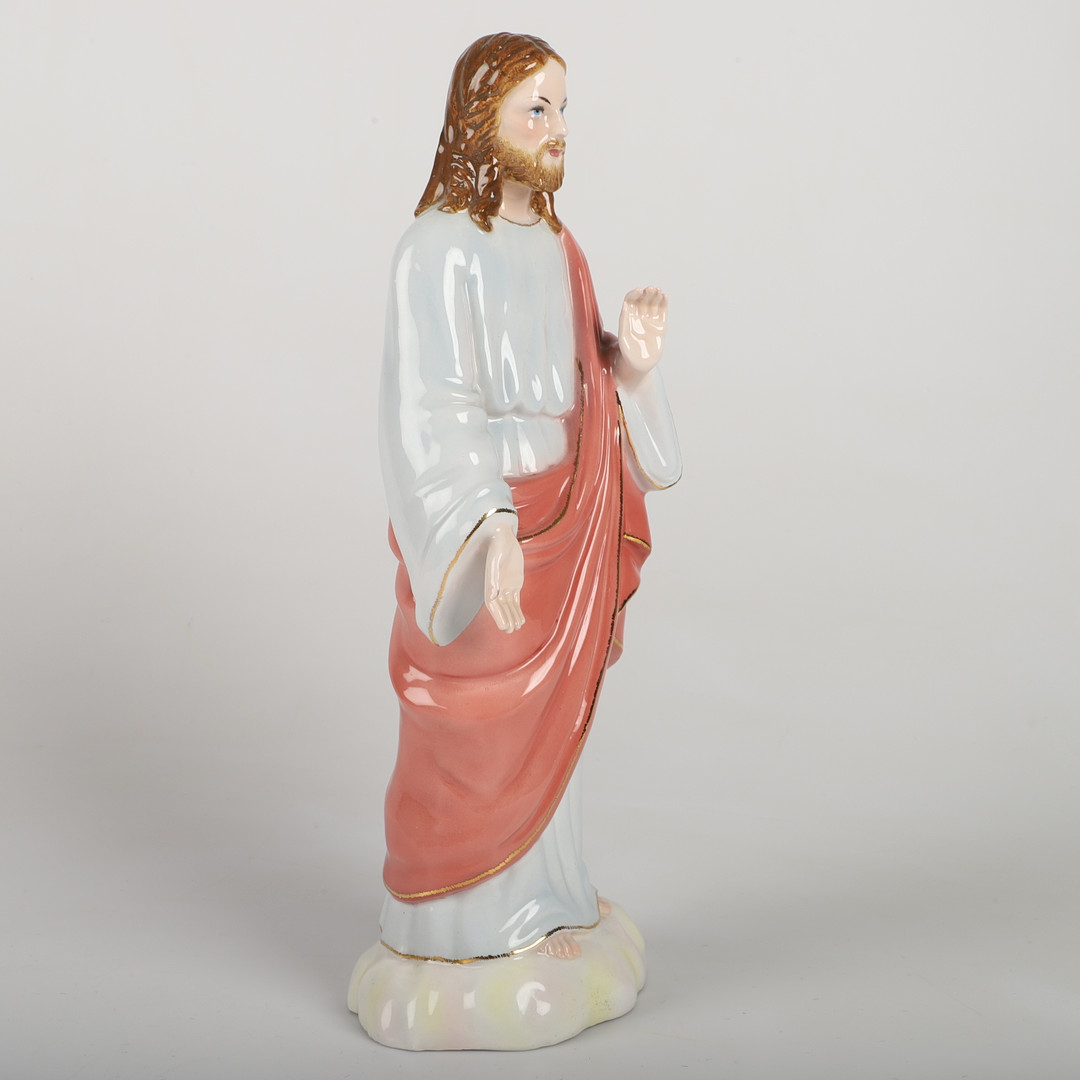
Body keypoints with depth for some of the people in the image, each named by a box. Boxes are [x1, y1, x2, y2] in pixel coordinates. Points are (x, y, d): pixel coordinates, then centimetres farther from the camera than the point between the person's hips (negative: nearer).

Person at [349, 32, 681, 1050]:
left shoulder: (552, 243, 10)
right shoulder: (441, 248, -14)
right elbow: (431, 408, -19)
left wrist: (631, 361, -6)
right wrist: (491, 530, -27)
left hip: (563, 516, 8)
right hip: (490, 519, -8)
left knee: (543, 724, 16)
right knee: (474, 736, 3)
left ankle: (531, 917, 33)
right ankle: (454, 944, 21)